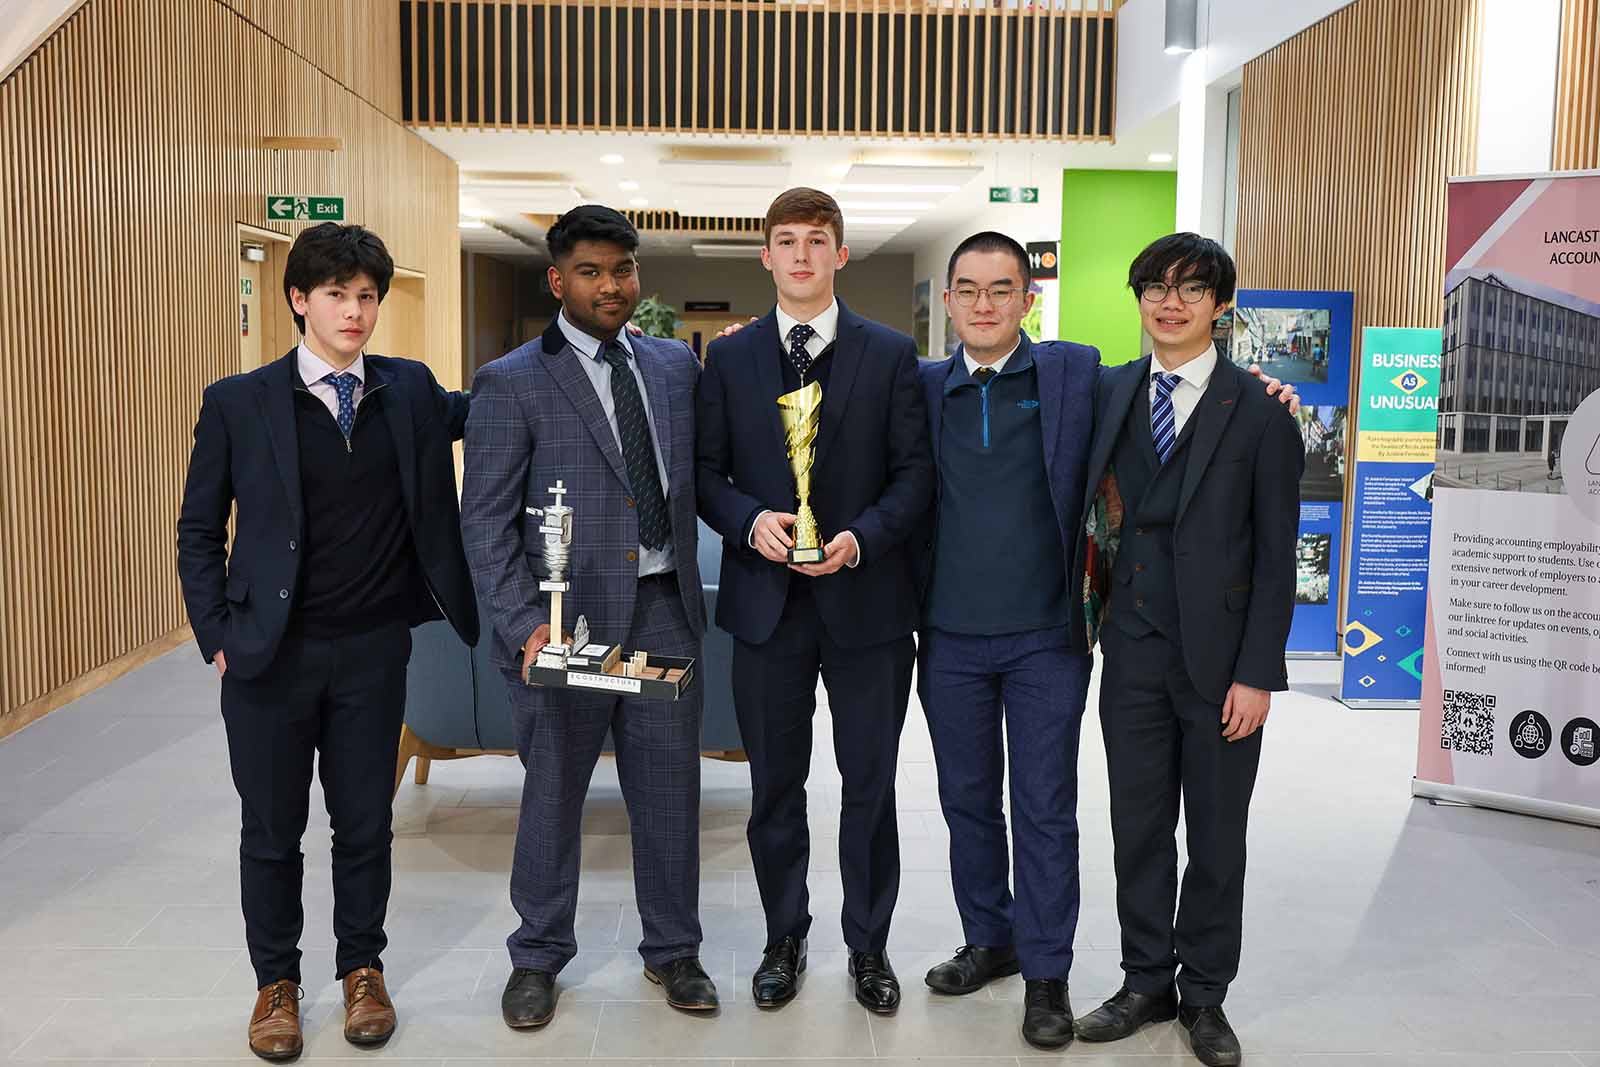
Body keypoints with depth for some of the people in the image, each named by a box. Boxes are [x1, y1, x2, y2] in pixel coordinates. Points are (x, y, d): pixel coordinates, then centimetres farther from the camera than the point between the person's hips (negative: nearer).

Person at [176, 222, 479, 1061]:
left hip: (373, 649, 1)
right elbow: (199, 530, 3)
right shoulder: (237, 403, -3)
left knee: (365, 824, 12)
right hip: (270, 653, -1)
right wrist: (216, 635, -4)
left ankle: (362, 968, 33)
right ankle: (276, 982, 31)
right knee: (271, 830, 12)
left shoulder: (411, 390, 2)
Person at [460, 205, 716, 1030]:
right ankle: (537, 958, 31)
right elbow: (485, 523, -7)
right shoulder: (512, 383, -5)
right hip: (566, 619, -3)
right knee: (552, 794, 11)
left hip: (664, 609, 4)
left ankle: (672, 950, 31)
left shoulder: (676, 366, 9)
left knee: (670, 790, 11)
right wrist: (525, 626, -15)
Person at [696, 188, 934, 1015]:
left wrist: (862, 536, -16)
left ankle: (868, 946, 27)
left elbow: (914, 473, -1)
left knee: (870, 785, 9)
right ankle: (784, 940, 30)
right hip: (766, 600, 1)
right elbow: (705, 471, 6)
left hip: (865, 600, -1)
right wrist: (750, 520, -14)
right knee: (775, 786, 12)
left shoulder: (890, 354, 2)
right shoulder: (728, 358, 6)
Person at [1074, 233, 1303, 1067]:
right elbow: (1095, 504, 9)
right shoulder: (1110, 392, 7)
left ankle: (1205, 995, 27)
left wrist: (1257, 674, -10)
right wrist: (1095, 615, -3)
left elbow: (1275, 554, -6)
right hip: (1134, 651, 3)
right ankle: (1146, 983, 28)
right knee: (1138, 827, 12)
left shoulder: (1260, 413, -5)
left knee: (1217, 839, 10)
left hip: (1220, 656, -3)